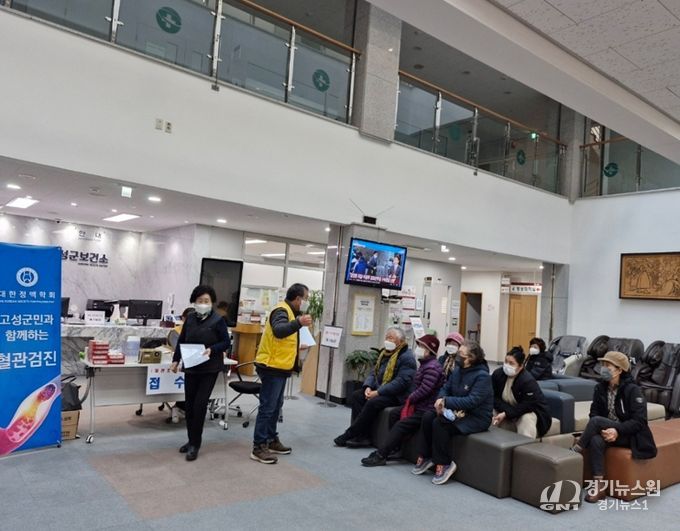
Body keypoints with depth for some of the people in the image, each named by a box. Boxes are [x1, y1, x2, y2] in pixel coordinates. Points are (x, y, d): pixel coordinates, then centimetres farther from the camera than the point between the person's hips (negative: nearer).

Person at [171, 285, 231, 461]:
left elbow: (226, 343, -6)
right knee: (189, 405, 9)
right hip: (191, 367, 5)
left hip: (210, 368, -5)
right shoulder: (190, 318, 4)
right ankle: (192, 440, 25)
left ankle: (195, 444, 7)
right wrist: (176, 360, 9)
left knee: (199, 404, -6)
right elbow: (181, 340, 13)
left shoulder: (218, 320, -9)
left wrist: (212, 350, -22)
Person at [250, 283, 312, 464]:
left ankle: (271, 440, 28)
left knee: (275, 406, 17)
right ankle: (258, 448, -1)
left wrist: (296, 348, 20)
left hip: (279, 367, 10)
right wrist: (299, 323, -50)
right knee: (267, 407, -7)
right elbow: (278, 331, -38)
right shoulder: (281, 310, -16)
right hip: (272, 367, -10)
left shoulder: (289, 312, 16)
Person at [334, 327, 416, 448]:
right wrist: (368, 387, -5)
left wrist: (378, 392, -24)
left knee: (373, 402, -30)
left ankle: (349, 435, -18)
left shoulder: (407, 357, -13)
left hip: (397, 395, -9)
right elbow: (374, 372, 17)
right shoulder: (384, 353, 14)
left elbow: (401, 382, -23)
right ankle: (362, 437, -15)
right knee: (356, 396, -9)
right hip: (378, 390, 9)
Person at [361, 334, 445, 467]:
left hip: (426, 410, -11)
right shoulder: (425, 364, 15)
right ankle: (394, 449, 15)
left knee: (401, 425, -16)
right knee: (394, 413, 13)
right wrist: (411, 399, 4)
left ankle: (381, 455, -12)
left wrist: (410, 399, -10)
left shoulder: (432, 367, -20)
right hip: (419, 405, 11)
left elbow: (424, 390, -25)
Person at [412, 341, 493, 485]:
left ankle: (444, 464, -10)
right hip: (457, 411, 8)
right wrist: (441, 400, -15)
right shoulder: (457, 370, 5)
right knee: (427, 417, -12)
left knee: (439, 423, -26)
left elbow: (473, 401, -28)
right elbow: (446, 388, 9)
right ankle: (425, 457, 0)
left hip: (477, 417, -8)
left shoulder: (482, 376, -19)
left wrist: (446, 401, -26)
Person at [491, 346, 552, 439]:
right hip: (507, 411, 5)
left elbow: (527, 406, -27)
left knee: (526, 419, -34)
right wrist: (506, 409, -28)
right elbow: (494, 397, -11)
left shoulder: (528, 381, -26)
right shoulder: (497, 374, -13)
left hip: (532, 411, -4)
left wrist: (506, 414, -33)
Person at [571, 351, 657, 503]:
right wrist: (602, 430, -19)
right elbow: (594, 413, 1)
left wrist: (617, 431, -29)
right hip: (608, 431, 4)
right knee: (595, 441, -31)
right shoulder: (600, 388, 2)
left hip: (629, 435, -4)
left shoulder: (632, 390, -13)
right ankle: (599, 484, -25)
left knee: (596, 421, -30)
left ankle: (575, 452, -16)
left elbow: (639, 421, -17)